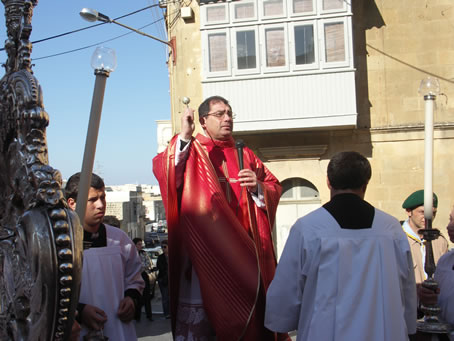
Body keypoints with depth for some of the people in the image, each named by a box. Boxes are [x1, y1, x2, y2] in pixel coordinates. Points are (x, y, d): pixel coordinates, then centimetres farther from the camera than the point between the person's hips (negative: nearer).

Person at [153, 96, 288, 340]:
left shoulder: (244, 155, 17)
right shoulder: (189, 150, 5)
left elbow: (274, 188, 14)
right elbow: (161, 170, -14)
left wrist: (258, 187, -7)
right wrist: (184, 136, -23)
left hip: (241, 248, 4)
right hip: (202, 247, -3)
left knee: (245, 318, 8)